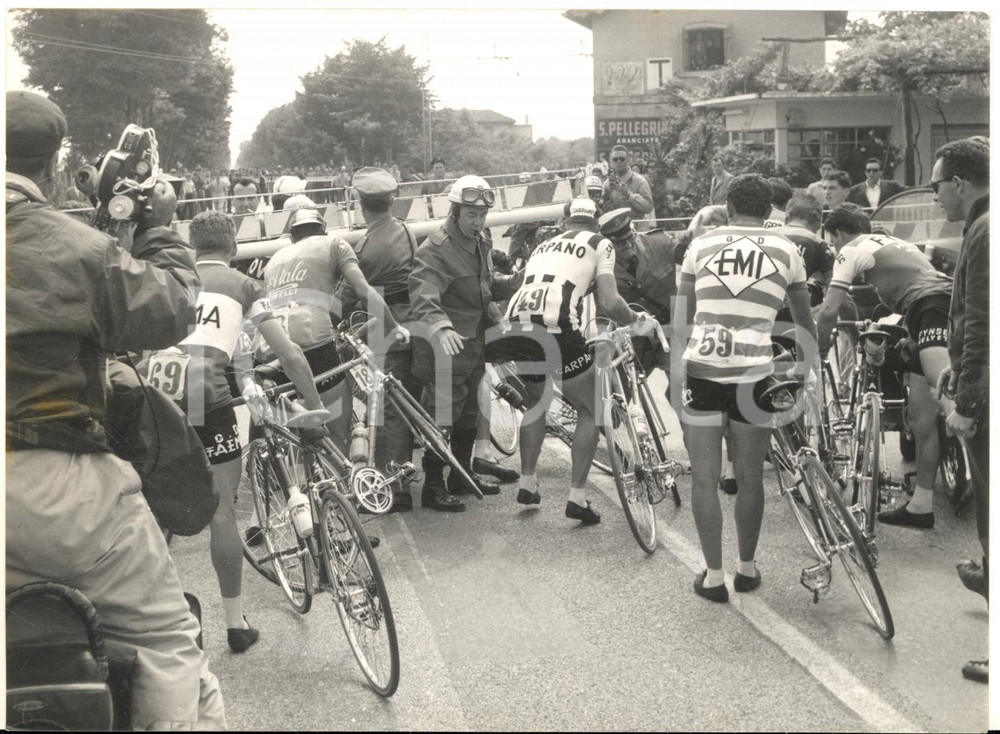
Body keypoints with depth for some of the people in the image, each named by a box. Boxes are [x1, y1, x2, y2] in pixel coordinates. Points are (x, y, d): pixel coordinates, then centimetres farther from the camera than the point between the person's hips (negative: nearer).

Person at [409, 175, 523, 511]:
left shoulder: (479, 244, 11)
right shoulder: (435, 250, -21)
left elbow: (489, 285, 21)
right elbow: (423, 297, -34)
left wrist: (517, 281, 2)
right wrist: (439, 328, -52)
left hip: (474, 345, 9)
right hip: (446, 349, -9)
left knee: (468, 414, 20)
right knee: (442, 417, -2)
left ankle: (463, 475, 35)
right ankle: (433, 487, 10)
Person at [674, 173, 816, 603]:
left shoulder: (701, 245, 8)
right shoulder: (785, 251, 8)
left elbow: (681, 318, 9)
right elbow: (805, 324, 17)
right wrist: (807, 368, 31)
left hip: (701, 370, 0)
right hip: (754, 374, 0)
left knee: (704, 478, 9)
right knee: (750, 477, 15)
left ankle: (713, 576, 13)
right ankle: (747, 568, 27)